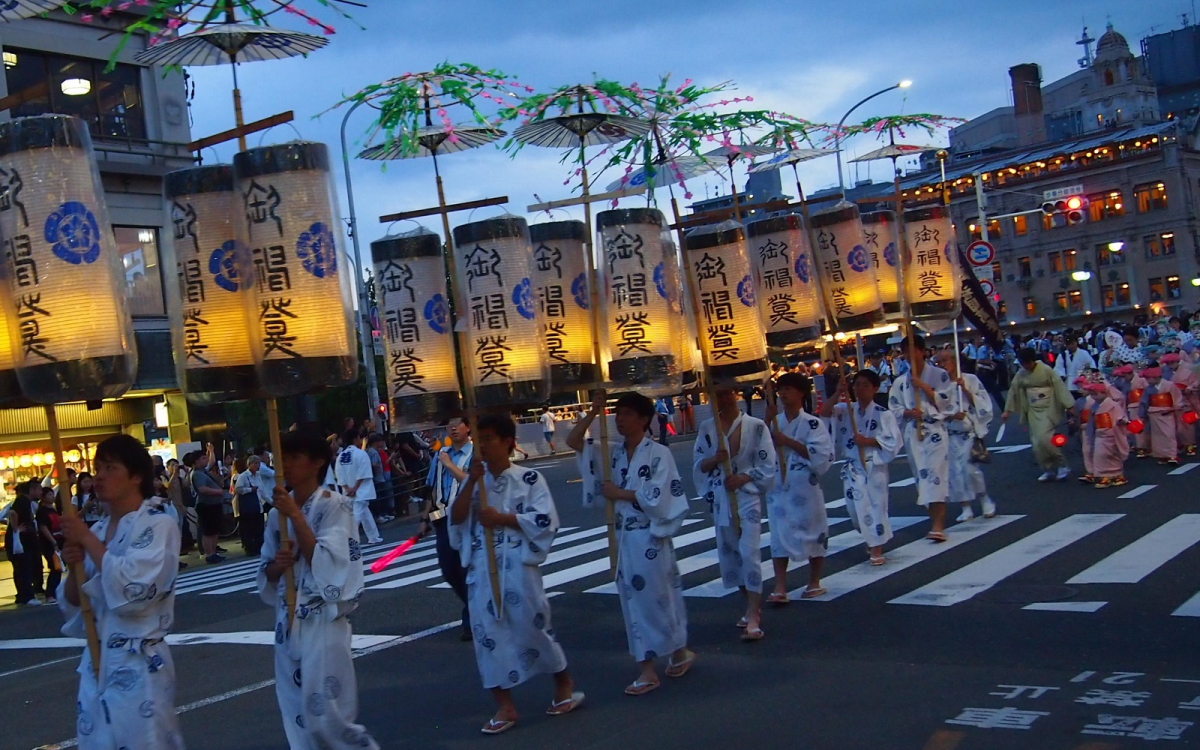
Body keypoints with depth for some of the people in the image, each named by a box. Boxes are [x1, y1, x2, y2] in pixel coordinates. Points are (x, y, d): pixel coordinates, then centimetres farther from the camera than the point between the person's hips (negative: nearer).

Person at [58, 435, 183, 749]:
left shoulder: (158, 525, -9)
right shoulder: (97, 531, 10)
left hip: (139, 666, -7)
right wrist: (74, 566, -7)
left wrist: (88, 540, -14)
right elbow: (72, 603, 13)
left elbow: (135, 590, -22)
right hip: (96, 666, 7)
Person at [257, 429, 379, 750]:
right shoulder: (278, 512, 9)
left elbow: (324, 562, -17)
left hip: (323, 619, -6)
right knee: (298, 716, 9)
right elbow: (266, 571, 13)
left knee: (325, 716, -8)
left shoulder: (335, 506, -7)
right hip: (289, 620, 6)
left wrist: (295, 515, -19)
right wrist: (277, 564, -10)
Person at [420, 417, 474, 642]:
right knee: (448, 570, 11)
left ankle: (471, 621, 13)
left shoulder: (477, 454, -8)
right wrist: (425, 518, 15)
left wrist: (449, 464, -15)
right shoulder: (440, 454, 11)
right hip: (444, 520, 6)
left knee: (467, 570, -1)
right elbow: (434, 490, 16)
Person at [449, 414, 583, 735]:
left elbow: (545, 520, -13)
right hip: (481, 567, 5)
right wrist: (471, 482, -10)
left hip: (518, 565, -5)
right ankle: (505, 707, 12)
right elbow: (455, 519, 0)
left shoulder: (528, 478, -5)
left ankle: (564, 684, 26)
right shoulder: (474, 480, 10)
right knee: (487, 632, 2)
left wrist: (501, 518, -16)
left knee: (532, 626, 1)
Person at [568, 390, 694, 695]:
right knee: (635, 602, 8)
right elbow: (573, 442, 5)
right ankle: (647, 670, 15)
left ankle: (679, 651, 28)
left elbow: (658, 497, -18)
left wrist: (619, 493, -12)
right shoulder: (614, 453, 8)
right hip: (624, 538, 6)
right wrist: (594, 412, -5)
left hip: (651, 539, -6)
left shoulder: (659, 454, -10)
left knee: (660, 598, 5)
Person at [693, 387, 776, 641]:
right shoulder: (706, 428, 6)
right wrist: (714, 459, -13)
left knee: (749, 553, -14)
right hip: (720, 499, 5)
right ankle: (753, 607, 31)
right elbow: (698, 465, 7)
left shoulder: (756, 426, -5)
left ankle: (753, 618, -12)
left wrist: (742, 478, -18)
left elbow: (767, 466, -4)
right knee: (729, 554, 12)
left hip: (747, 496, -5)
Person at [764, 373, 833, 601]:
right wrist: (768, 420, -10)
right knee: (779, 535, 1)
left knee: (812, 532, 8)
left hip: (805, 487, -3)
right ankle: (780, 588, 1)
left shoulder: (813, 424, -6)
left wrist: (788, 442, -19)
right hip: (778, 487, 3)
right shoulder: (774, 422, 7)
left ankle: (814, 583, 25)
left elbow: (821, 456, -16)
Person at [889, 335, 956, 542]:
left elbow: (944, 401, -7)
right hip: (912, 433, 4)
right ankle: (935, 519, 19)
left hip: (935, 430, -4)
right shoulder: (900, 382, 9)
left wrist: (923, 386, -13)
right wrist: (908, 412, -12)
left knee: (935, 474, -14)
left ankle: (938, 525, -20)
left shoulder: (939, 375, 0)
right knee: (921, 475, 8)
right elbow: (893, 408, 7)